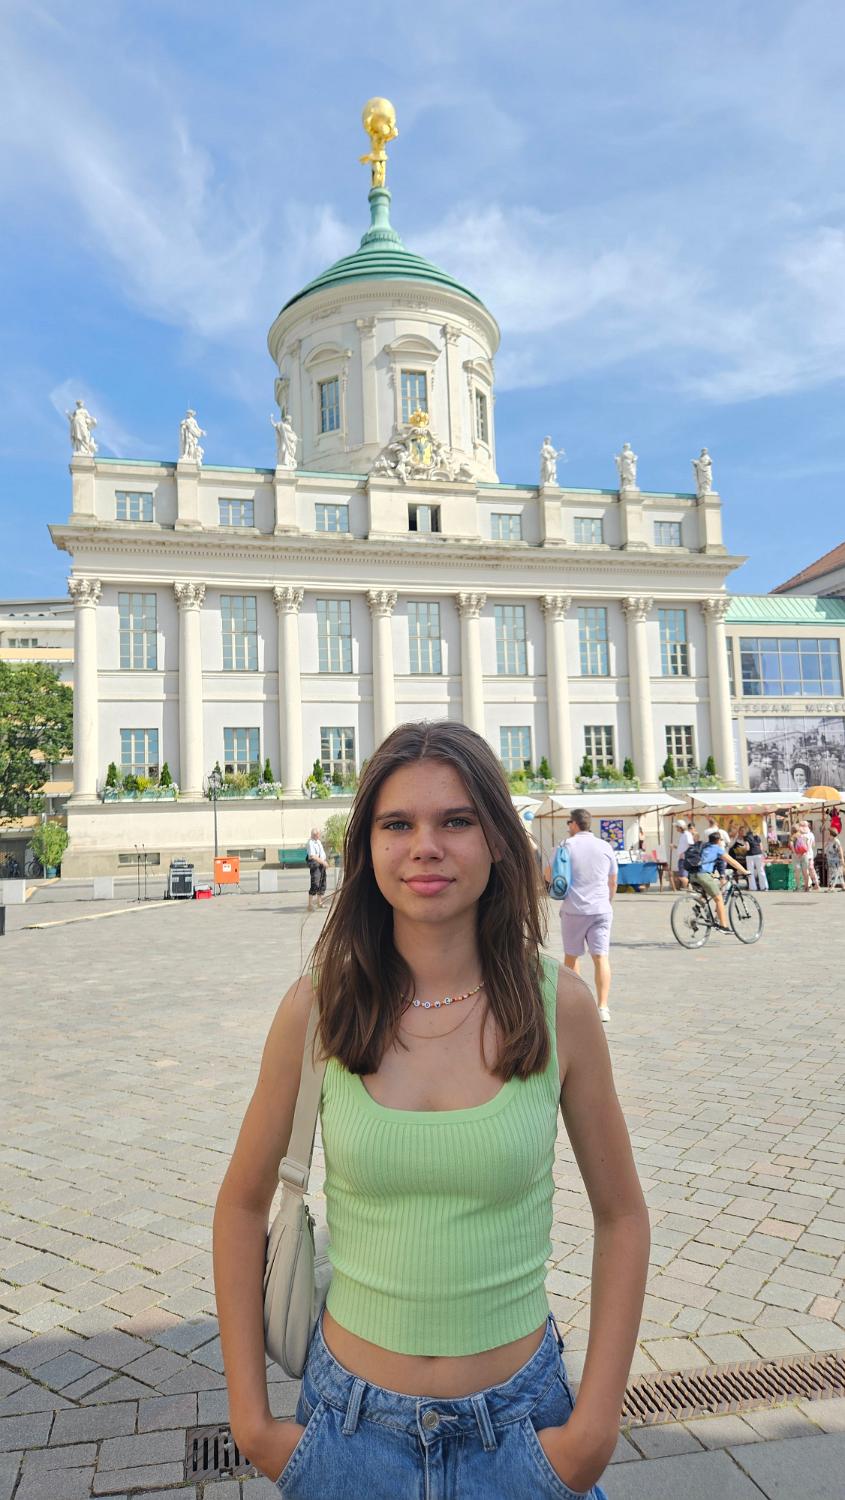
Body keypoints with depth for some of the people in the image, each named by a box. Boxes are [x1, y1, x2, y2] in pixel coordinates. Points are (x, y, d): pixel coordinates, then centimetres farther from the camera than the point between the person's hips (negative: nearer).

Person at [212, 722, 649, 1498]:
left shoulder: (558, 1006, -14)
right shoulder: (316, 1009, -13)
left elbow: (621, 1216, -3)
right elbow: (243, 1204, -1)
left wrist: (595, 1425, -5)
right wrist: (250, 1417, -1)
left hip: (516, 1425, 0)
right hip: (353, 1426, 1)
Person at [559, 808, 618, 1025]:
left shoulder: (567, 846, -3)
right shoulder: (604, 846, 6)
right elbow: (613, 881, 14)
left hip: (573, 909, -1)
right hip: (601, 909, 2)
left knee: (571, 956, 13)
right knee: (601, 957, -1)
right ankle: (603, 1007, -8)